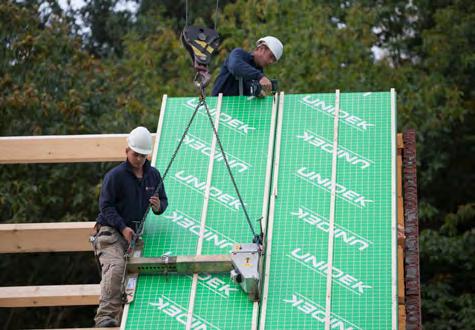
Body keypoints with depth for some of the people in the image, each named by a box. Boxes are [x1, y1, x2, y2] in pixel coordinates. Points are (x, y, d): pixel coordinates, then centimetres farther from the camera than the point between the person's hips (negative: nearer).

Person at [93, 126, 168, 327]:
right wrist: (123, 227, -20)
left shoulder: (153, 175, 11)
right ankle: (105, 316, -34)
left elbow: (164, 201, 16)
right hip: (111, 231, -6)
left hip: (135, 233, 6)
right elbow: (106, 206, -10)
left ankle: (121, 319, 3)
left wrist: (158, 206, -9)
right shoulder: (115, 175, -7)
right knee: (115, 267, -27)